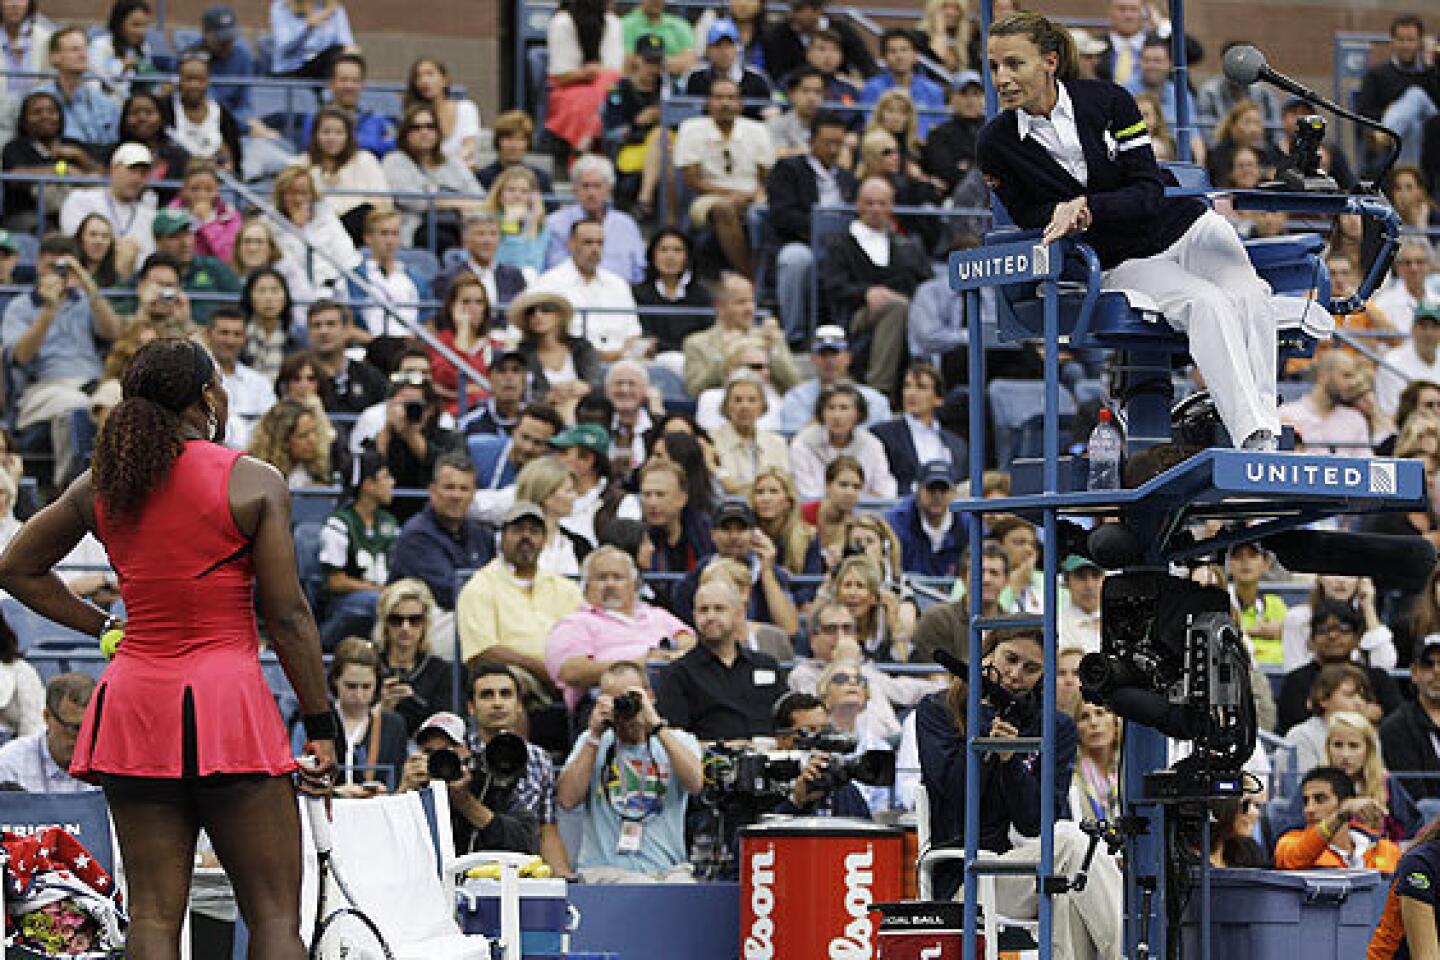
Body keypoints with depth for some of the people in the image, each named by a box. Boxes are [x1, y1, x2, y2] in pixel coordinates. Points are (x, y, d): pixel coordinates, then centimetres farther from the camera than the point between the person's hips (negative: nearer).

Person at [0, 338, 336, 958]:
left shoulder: (101, 486, 7)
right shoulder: (254, 484, -5)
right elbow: (287, 618, -6)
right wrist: (320, 726, 0)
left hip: (133, 700, 5)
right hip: (226, 698, -5)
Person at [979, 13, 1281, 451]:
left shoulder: (1107, 100, -6)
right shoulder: (997, 143, -4)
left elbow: (1150, 192, -8)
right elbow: (1028, 215, 4)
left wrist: (1088, 208, -24)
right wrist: (1062, 216, -18)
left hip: (1185, 228, 2)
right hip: (1121, 263, -2)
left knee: (1248, 298, -29)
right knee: (1207, 304, -32)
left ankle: (1264, 427, -36)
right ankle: (1253, 440, -44)